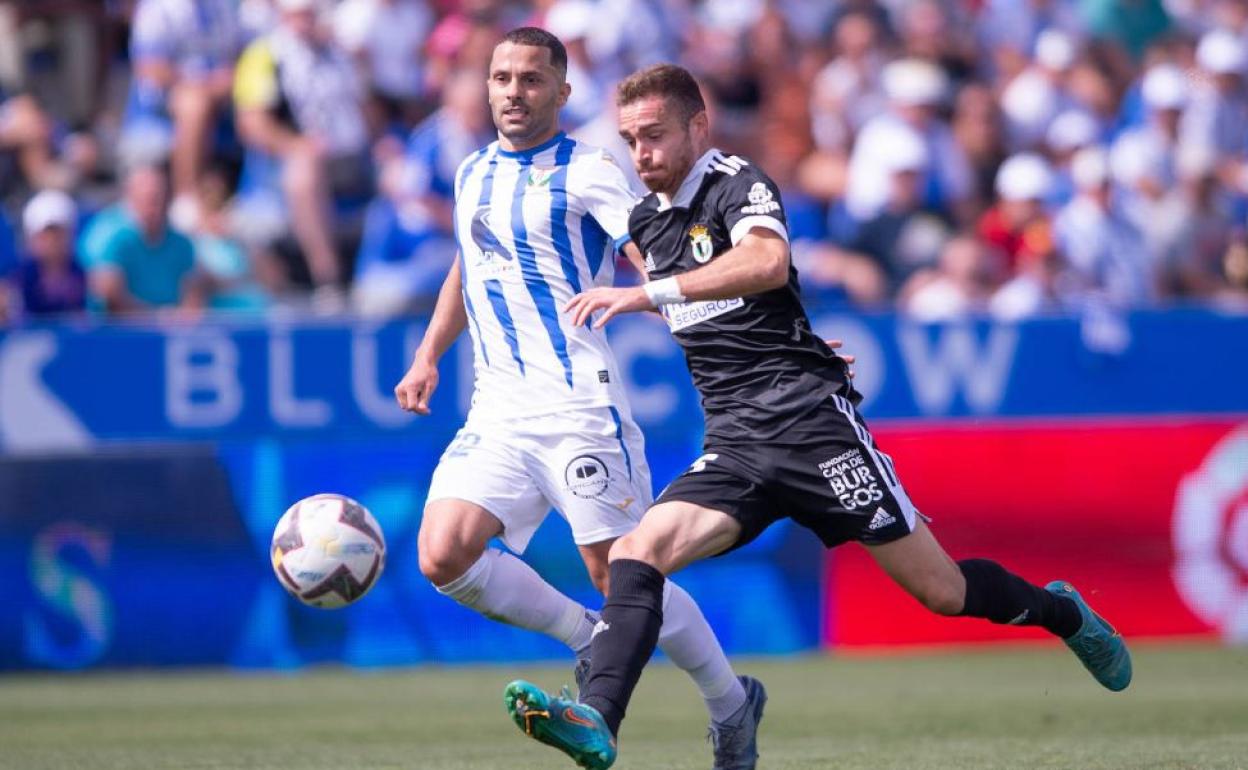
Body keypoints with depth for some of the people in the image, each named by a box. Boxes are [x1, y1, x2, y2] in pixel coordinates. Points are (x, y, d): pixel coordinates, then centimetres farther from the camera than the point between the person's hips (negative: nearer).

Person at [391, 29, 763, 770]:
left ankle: (730, 701, 18)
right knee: (443, 555, -12)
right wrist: (428, 357, 24)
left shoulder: (587, 172, -5)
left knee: (621, 575, -5)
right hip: (498, 410, 6)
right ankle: (590, 638, 9)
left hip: (580, 405, -6)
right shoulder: (472, 174, 15)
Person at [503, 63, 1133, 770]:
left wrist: (650, 293, -39)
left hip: (808, 419, -6)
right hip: (733, 446, 6)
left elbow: (768, 261, -32)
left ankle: (1060, 612, 27)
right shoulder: (645, 221, 15)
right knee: (636, 553, -20)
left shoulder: (737, 184, -8)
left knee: (942, 591, -1)